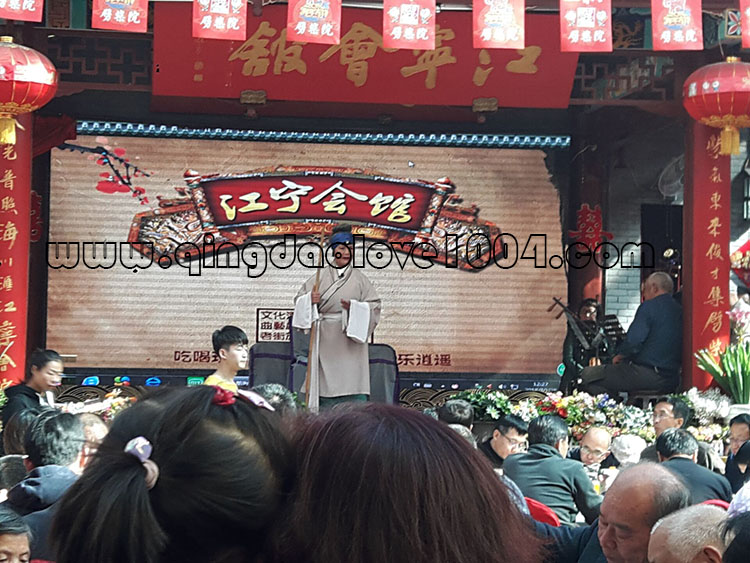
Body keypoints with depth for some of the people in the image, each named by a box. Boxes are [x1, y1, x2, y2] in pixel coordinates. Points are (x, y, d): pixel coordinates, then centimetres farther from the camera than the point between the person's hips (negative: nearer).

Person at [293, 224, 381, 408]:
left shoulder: (359, 278, 6)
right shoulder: (321, 277, 9)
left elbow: (374, 306, 1)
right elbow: (300, 301, 9)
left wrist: (353, 307, -15)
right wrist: (310, 300, -12)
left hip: (350, 339, -1)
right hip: (326, 338, 2)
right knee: (326, 383, 2)